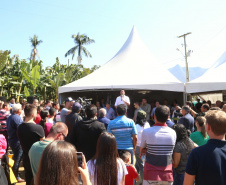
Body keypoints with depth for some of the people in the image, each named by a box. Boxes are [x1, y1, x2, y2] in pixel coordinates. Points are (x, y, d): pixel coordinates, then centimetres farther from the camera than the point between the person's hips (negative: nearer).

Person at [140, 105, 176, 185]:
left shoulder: (146, 132, -12)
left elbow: (141, 149, 2)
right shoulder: (173, 133, -3)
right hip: (167, 175, 3)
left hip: (151, 176, -2)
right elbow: (171, 151, 8)